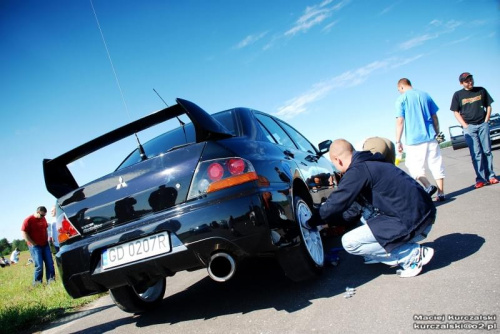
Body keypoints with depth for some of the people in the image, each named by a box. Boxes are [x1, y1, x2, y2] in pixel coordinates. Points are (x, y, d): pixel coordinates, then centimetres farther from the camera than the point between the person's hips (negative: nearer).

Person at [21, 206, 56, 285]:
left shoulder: (43, 219, 6)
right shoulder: (28, 220, -12)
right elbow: (24, 234, -12)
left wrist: (47, 240, 11)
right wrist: (34, 244, -12)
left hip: (45, 245, 6)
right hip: (35, 246, -6)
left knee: (50, 263, 4)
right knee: (39, 265, -9)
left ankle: (51, 281, 12)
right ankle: (37, 283, 6)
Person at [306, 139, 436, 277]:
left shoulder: (358, 171, -12)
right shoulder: (371, 164, 16)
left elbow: (336, 205, -13)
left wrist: (310, 222, 2)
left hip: (411, 222, -10)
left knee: (350, 242, -7)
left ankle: (413, 255, -2)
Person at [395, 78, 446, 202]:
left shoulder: (401, 99, -3)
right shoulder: (425, 95, 11)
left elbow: (400, 121, -9)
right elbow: (434, 117, 13)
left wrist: (398, 141, -6)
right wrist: (437, 133, 22)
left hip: (414, 139, -4)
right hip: (430, 137, 4)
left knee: (414, 165, 7)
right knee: (436, 165, 8)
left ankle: (428, 186, -14)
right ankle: (441, 193, 8)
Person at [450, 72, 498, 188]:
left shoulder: (481, 90, 9)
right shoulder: (458, 95, 3)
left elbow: (488, 106, 13)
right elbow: (456, 112, 3)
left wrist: (486, 121, 1)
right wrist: (465, 125, -7)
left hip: (483, 125, 2)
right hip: (469, 127, -2)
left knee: (487, 151, 4)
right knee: (476, 153, -5)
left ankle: (490, 176, 11)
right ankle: (481, 179, -4)